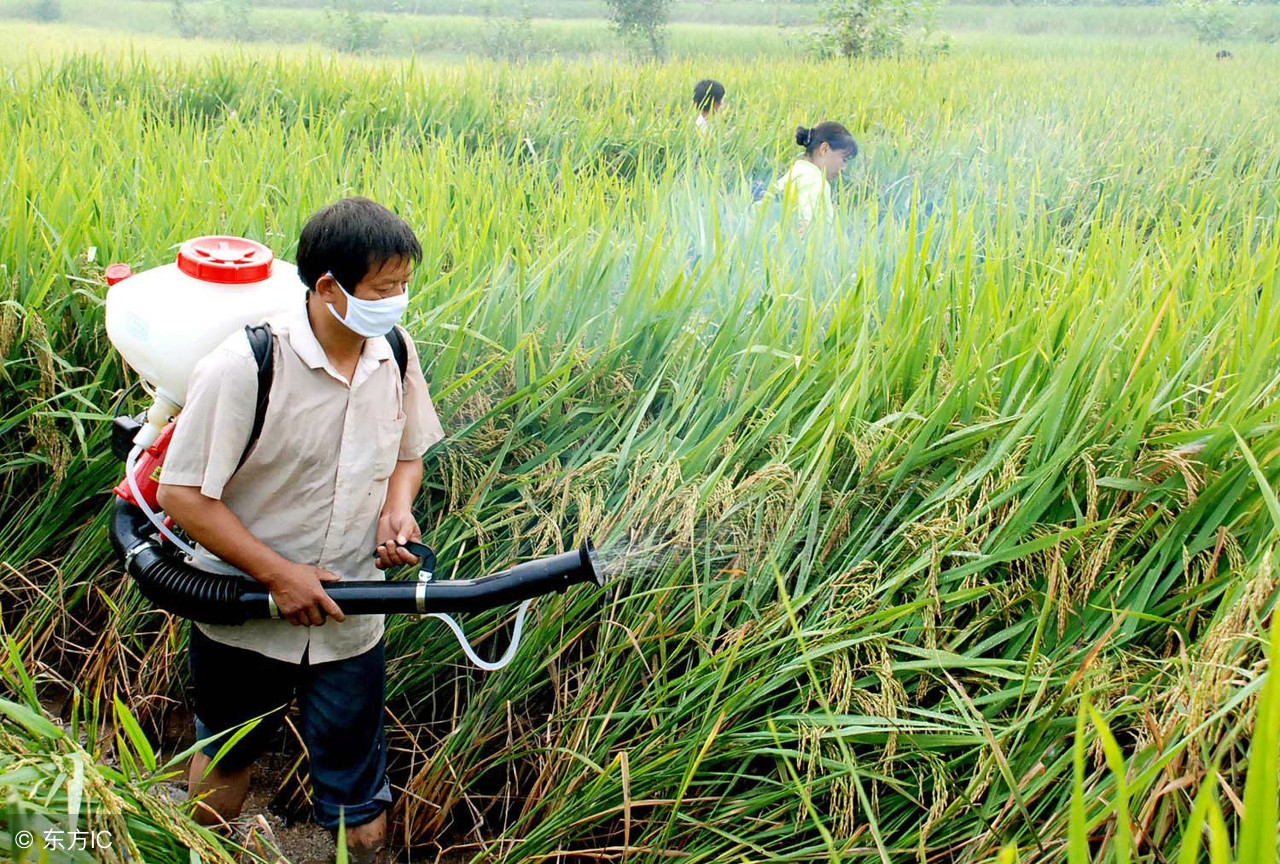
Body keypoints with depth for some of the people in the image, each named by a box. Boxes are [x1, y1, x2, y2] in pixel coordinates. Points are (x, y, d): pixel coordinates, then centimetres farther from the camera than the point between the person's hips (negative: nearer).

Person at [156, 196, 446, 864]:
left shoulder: (396, 354, -6)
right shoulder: (246, 365, -23)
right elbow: (181, 495, -18)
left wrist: (397, 507, -11)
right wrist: (277, 572, -21)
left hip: (350, 625, 3)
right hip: (245, 624, -2)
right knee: (224, 767, 26)